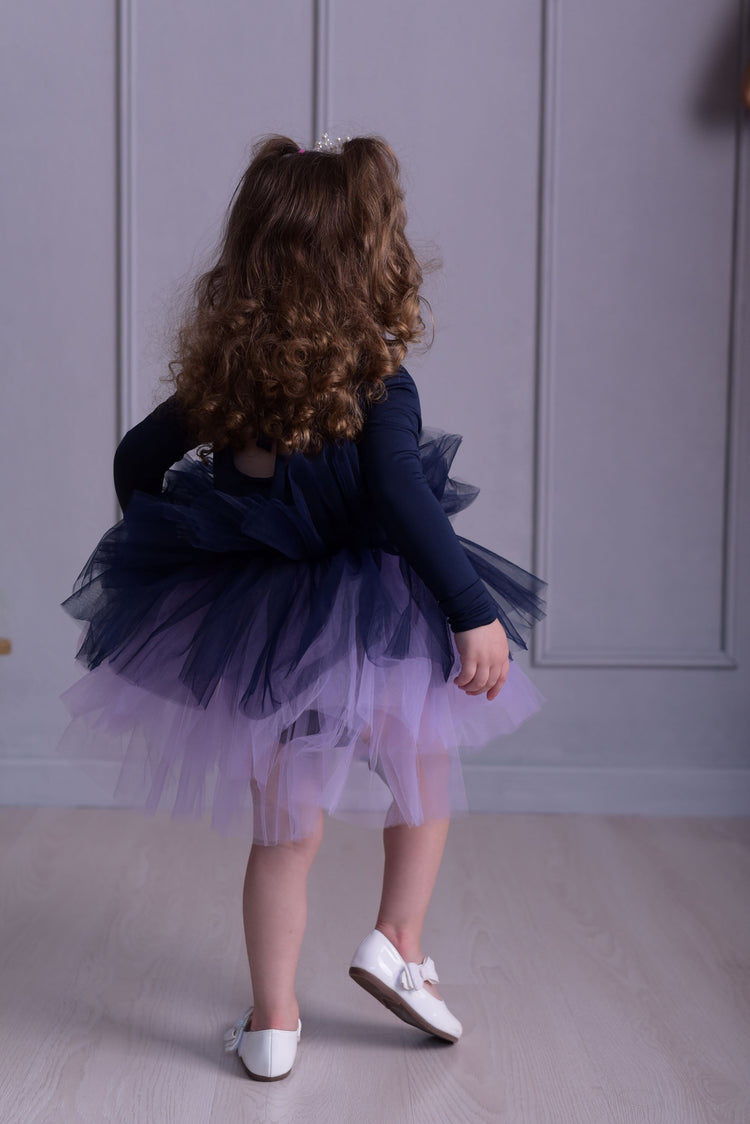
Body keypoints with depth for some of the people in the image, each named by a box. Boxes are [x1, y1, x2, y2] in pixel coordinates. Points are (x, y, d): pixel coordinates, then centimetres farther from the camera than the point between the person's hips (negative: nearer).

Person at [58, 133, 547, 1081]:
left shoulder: (219, 374, 0)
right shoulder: (377, 385, -14)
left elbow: (137, 459, 9)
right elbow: (404, 500, -26)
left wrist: (160, 552, 24)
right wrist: (475, 613, -26)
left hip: (247, 633, 4)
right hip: (364, 633, -4)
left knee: (284, 832, 16)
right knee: (427, 772, 26)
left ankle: (272, 1026, 25)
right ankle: (397, 942, 21)